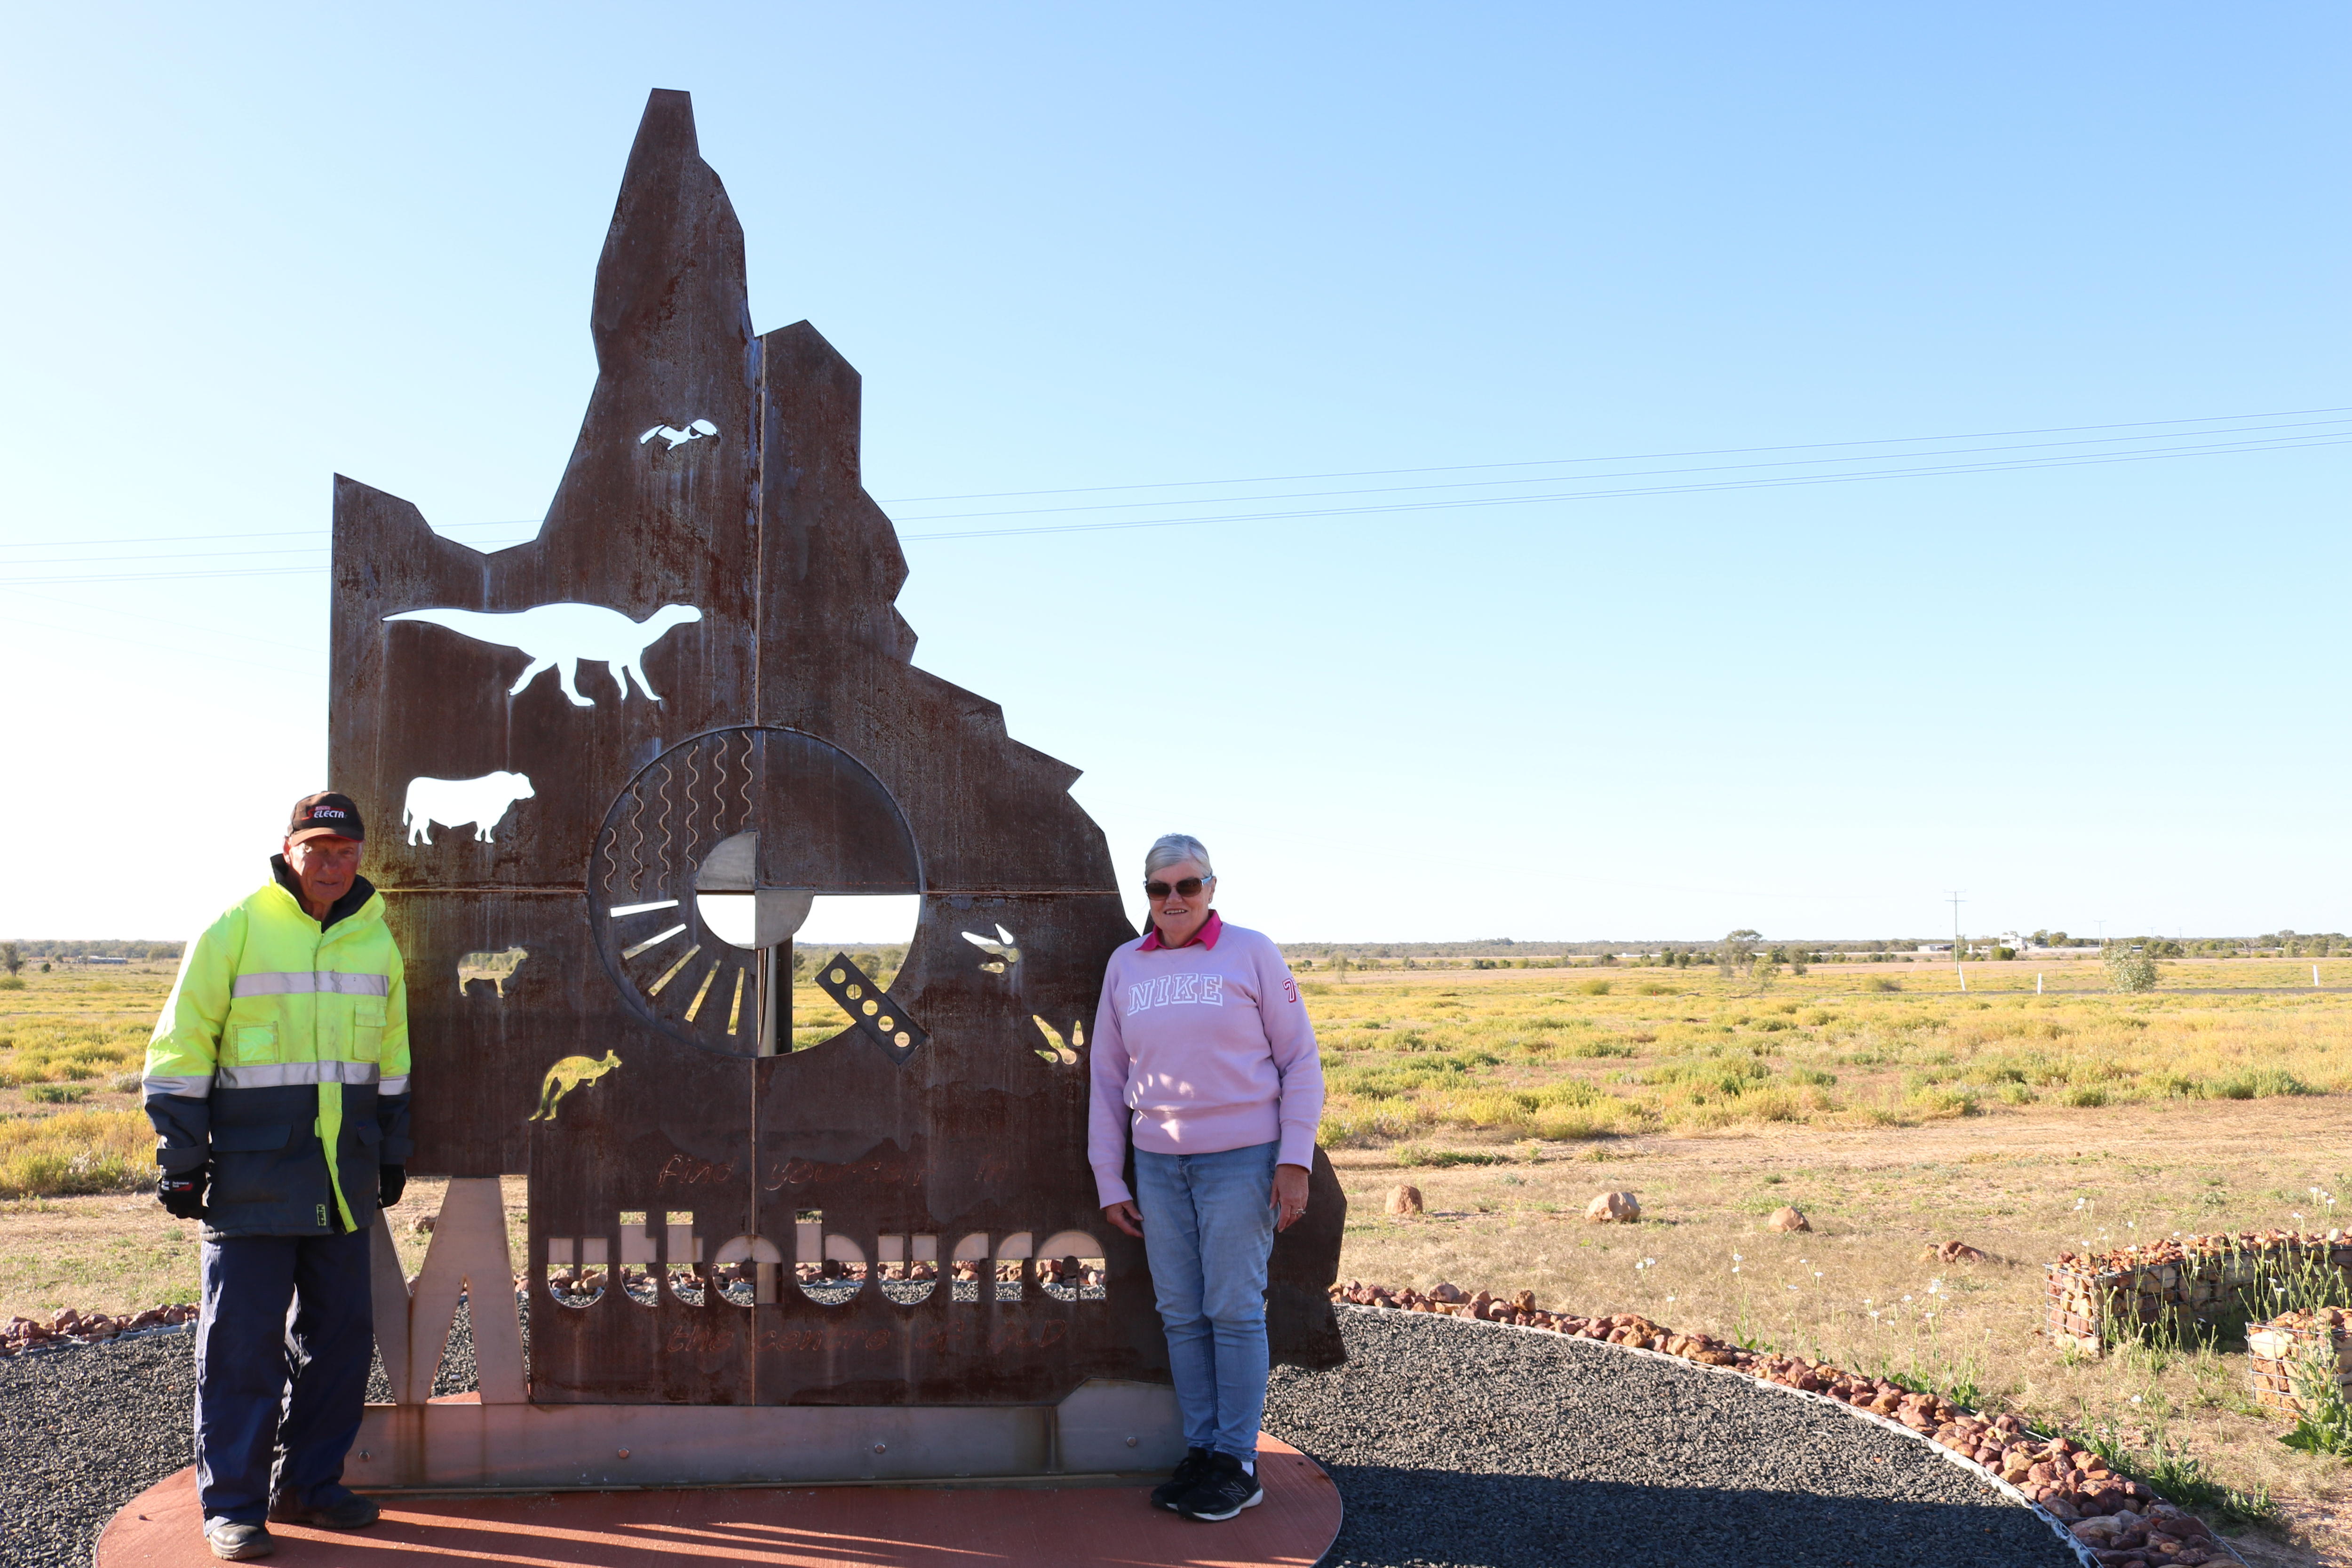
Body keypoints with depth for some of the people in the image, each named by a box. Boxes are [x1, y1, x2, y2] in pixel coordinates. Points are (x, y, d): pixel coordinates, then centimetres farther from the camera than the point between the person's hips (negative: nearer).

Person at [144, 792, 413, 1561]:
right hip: (253, 1175, -5)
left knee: (340, 1334, 10)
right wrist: (181, 1157, -7)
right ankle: (232, 1505, 10)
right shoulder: (234, 932, -5)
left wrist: (392, 1154, 18)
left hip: (343, 1182, 5)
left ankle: (308, 1483, 23)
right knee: (241, 1339, -1)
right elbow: (180, 1050, -4)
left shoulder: (376, 941, 9)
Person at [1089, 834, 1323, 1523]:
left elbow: (1300, 1061, 0)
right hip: (1157, 1163, 4)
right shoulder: (1125, 965, 9)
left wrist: (1294, 1162, -8)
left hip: (1241, 1159, -4)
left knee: (1235, 1311, -1)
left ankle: (1239, 1465, 10)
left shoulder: (1251, 953, -1)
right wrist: (1109, 1181, 10)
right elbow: (1107, 1078, 13)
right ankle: (1201, 1452, 18)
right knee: (1181, 1315, 7)